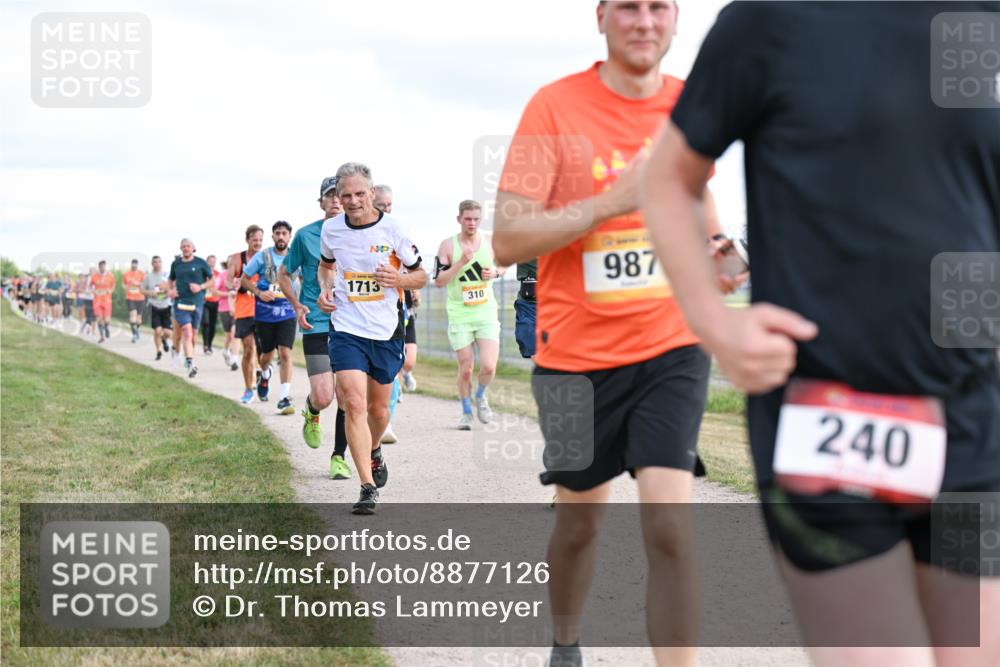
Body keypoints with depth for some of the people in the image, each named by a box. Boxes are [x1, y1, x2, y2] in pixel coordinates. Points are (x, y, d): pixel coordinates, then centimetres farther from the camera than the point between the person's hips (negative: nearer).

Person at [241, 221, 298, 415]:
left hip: (287, 313, 0)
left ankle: (284, 398, -11)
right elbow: (244, 280, 4)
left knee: (285, 353, -13)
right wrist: (259, 293, -13)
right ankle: (264, 375, 48)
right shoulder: (262, 257, -2)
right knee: (267, 354, 12)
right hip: (264, 313, 0)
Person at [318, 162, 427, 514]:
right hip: (346, 329, 0)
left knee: (378, 408, 14)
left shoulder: (392, 227, -8)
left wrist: (398, 279, -20)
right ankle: (368, 487, -14)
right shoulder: (331, 229, -2)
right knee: (354, 403, -16)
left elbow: (421, 275, 1)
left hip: (386, 331, 0)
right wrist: (325, 289, 0)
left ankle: (374, 451, 48)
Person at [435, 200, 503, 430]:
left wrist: (496, 272, -4)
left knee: (488, 366, -10)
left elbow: (502, 265, 20)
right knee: (465, 369, 1)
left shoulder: (491, 243, 3)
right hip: (460, 316, -2)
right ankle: (466, 411, 22)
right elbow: (438, 281, -10)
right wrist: (461, 262, -20)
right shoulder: (448, 245, -5)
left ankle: (480, 396, 21)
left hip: (486, 314, 2)